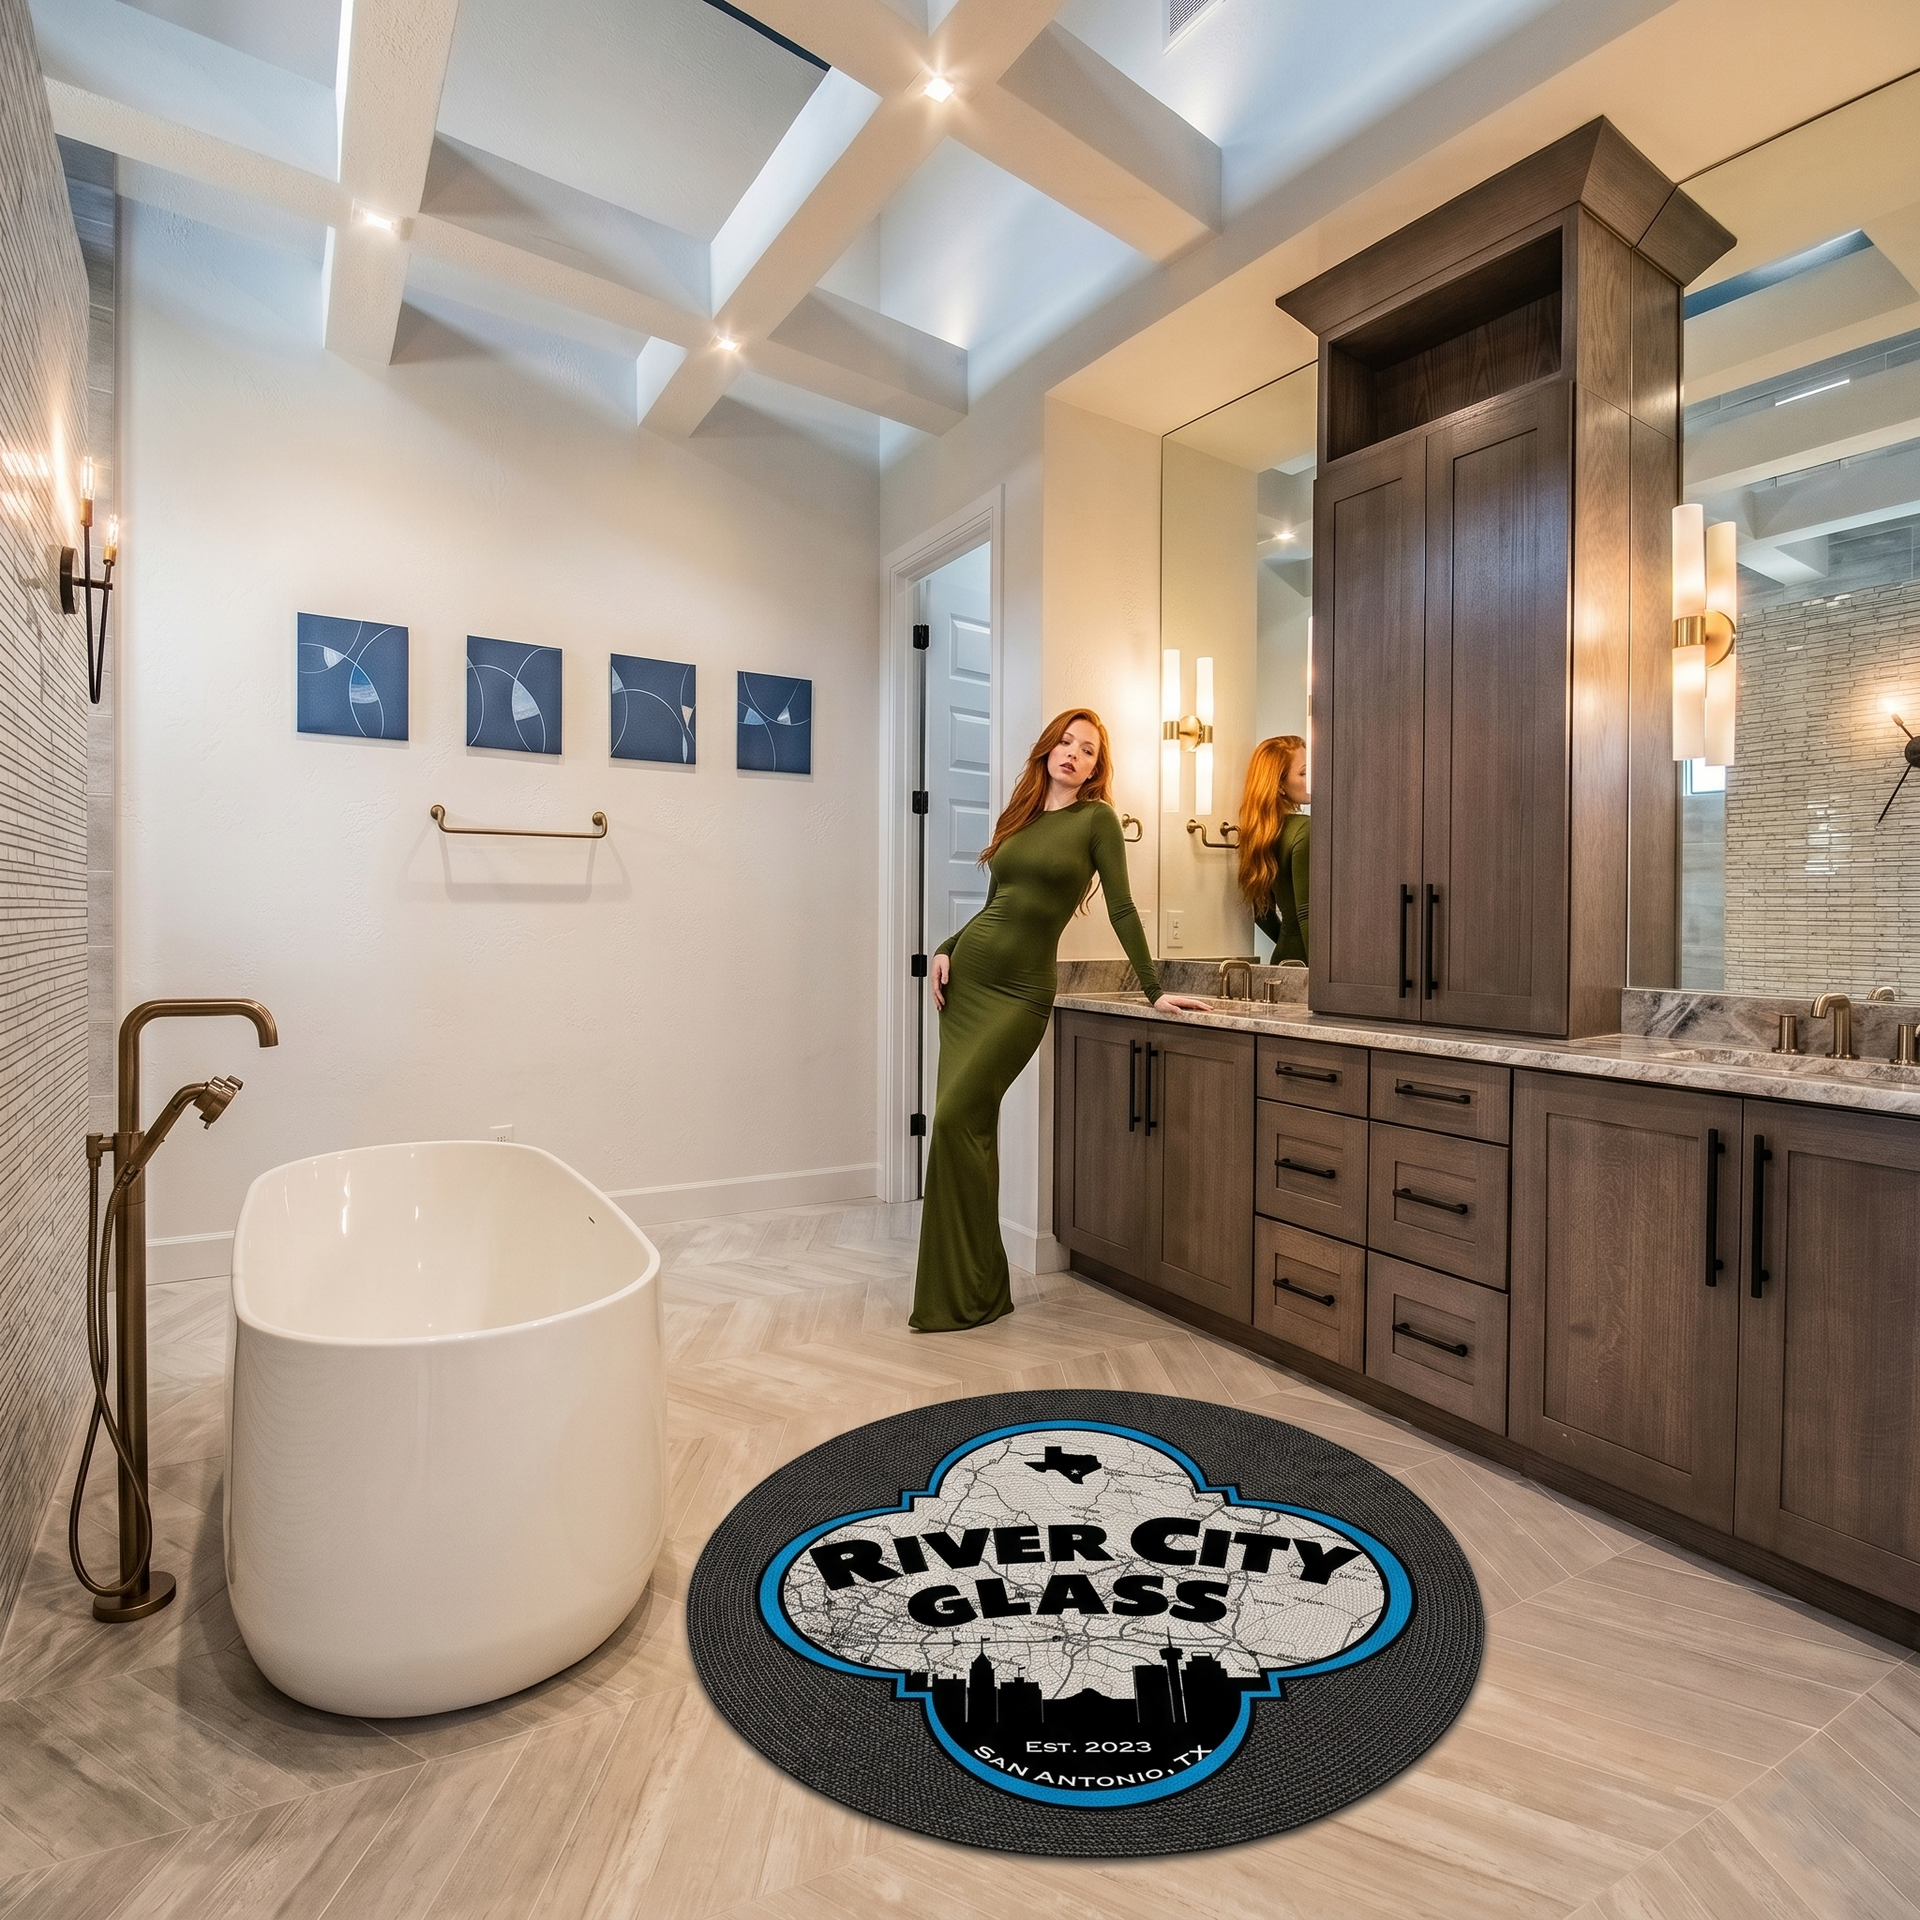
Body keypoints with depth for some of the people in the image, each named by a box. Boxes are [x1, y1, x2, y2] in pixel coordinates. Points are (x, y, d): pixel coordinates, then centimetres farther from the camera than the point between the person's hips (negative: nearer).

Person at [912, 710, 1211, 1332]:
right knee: (968, 1123, 3)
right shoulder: (1018, 817, 15)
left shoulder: (1097, 819, -1)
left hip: (1021, 990, -6)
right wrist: (945, 950, 7)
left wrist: (1154, 989, -9)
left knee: (956, 1116, -15)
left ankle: (970, 1296, -1)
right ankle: (969, 1285, 15)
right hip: (968, 975, 6)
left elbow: (1121, 907, -5)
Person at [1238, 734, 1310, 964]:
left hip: (1283, 955, 8)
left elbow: (1261, 911, 17)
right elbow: (1308, 914, -22)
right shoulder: (1305, 830, -15)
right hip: (1305, 962, -8)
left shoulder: (1259, 831, 8)